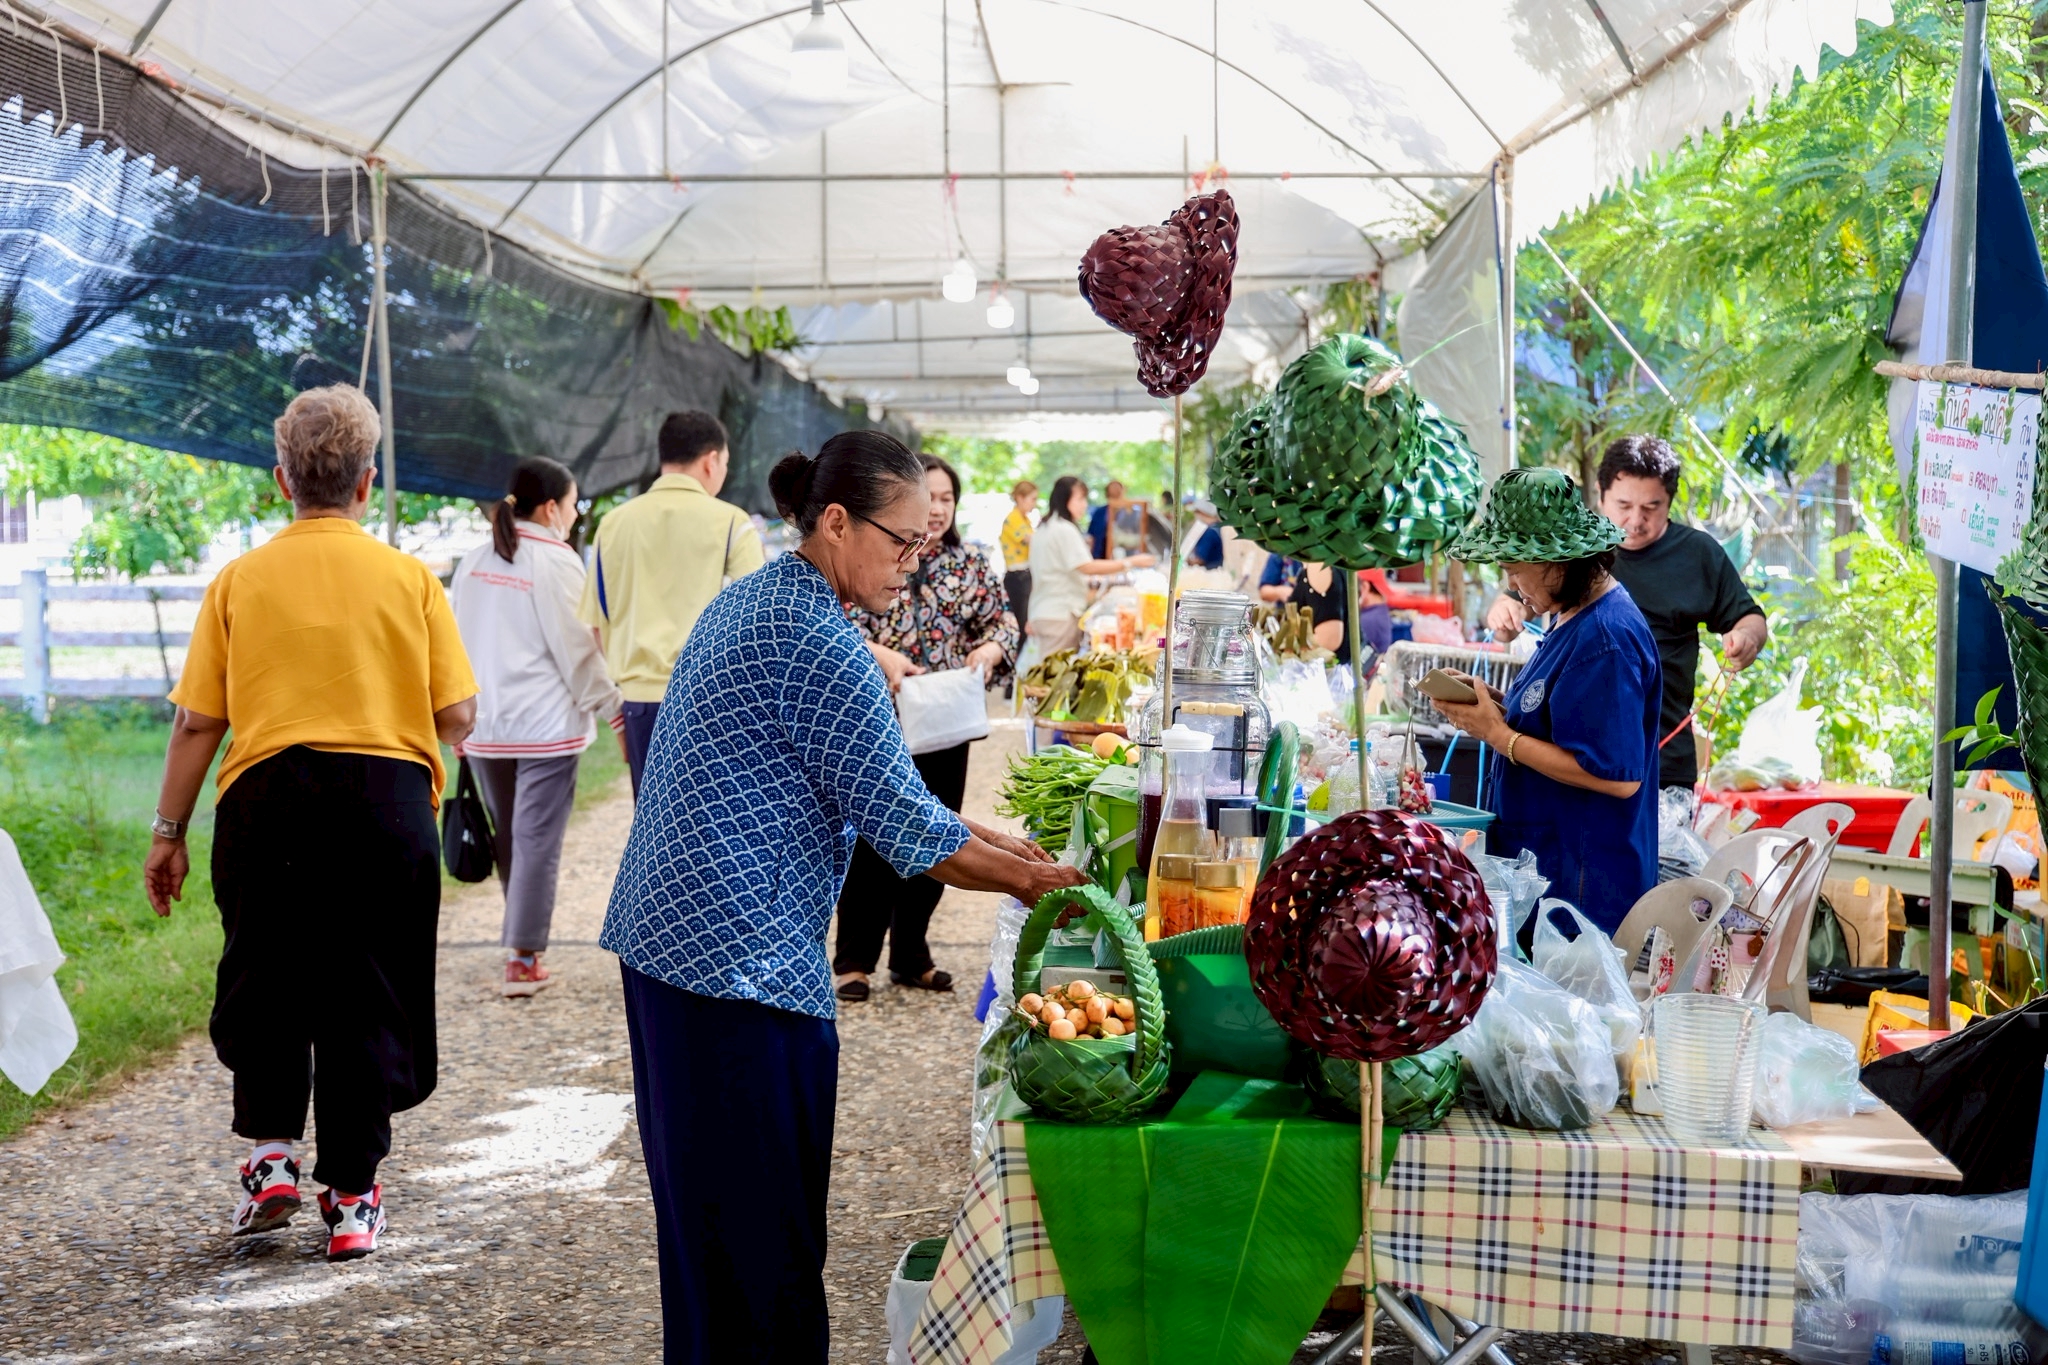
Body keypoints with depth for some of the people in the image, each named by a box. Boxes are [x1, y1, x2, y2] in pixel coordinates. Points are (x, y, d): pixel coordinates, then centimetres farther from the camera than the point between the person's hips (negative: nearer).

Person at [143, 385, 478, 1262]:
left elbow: (196, 722, 1)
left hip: (265, 801, 1)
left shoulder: (239, 580, 2)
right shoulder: (409, 578, 0)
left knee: (262, 987, 20)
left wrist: (168, 834, 9)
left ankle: (270, 1153, 13)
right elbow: (457, 714, -1)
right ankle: (351, 1199, 13)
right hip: (387, 799, 0)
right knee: (366, 1000, 8)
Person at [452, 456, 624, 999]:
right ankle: (522, 960, -2)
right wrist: (614, 707, 0)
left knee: (508, 841, 15)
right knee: (537, 842, -2)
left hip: (485, 726, 6)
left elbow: (457, 643, 13)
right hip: (545, 727, -6)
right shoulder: (556, 563, -10)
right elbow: (578, 652, -10)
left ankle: (524, 944, 23)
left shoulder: (476, 561, 10)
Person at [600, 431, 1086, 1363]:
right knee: (765, 1237, -1)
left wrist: (984, 840, 14)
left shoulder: (756, 598, 14)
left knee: (703, 1212, 18)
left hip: (665, 937, 10)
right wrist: (1031, 881, -3)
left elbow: (864, 788, 19)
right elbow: (905, 827, -16)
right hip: (744, 959, -10)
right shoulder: (818, 642, -18)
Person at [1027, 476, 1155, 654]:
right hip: (1060, 613, -10)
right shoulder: (1065, 530, -14)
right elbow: (1087, 567, -21)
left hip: (1043, 612, 10)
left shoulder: (1044, 528, 17)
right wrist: (1130, 563, -21)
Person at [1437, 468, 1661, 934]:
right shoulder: (1574, 616, 10)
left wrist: (1499, 735, -19)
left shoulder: (1605, 639, -21)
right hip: (1542, 861, 10)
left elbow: (1619, 777, -24)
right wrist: (1497, 704, 2)